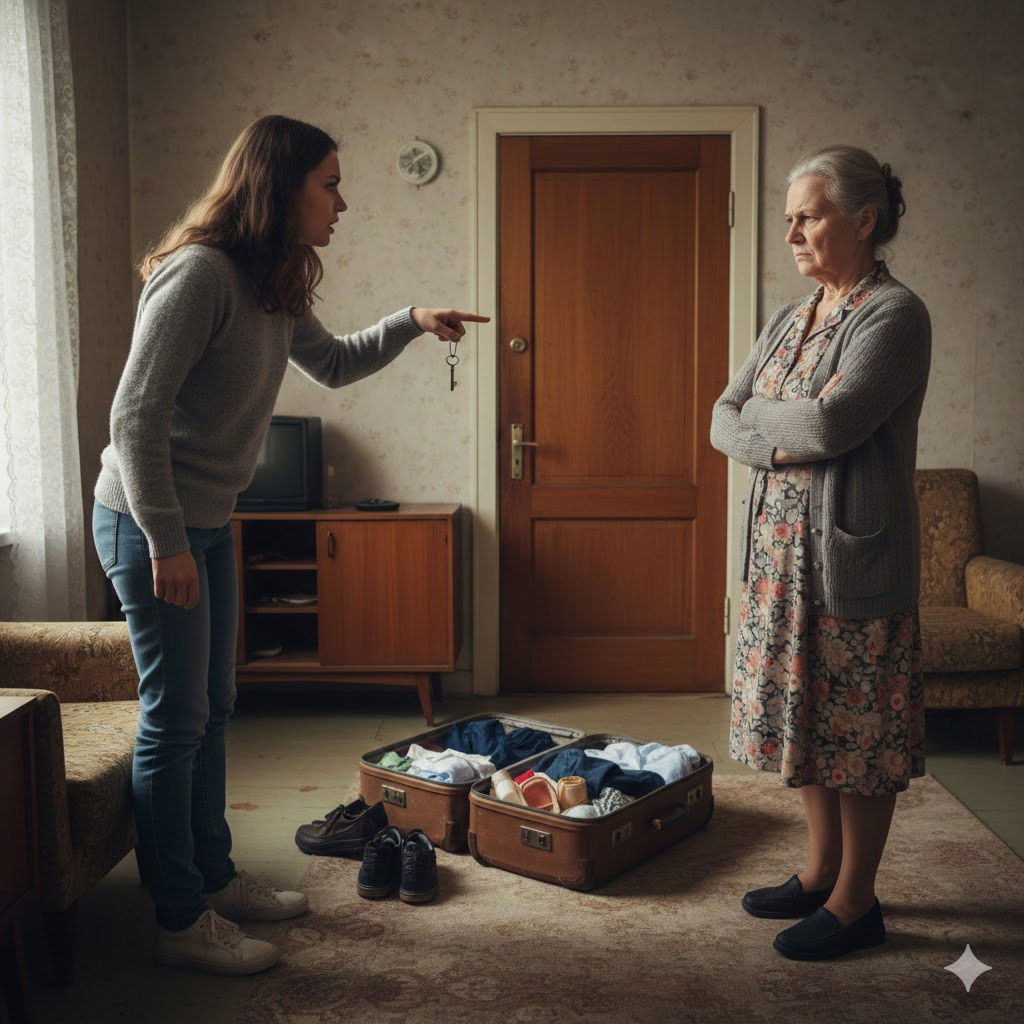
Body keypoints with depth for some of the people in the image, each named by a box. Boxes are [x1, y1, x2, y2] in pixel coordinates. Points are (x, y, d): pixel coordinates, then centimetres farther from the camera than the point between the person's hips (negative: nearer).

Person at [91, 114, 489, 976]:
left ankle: (216, 877, 31)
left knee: (211, 709, 16)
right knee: (174, 718, -1)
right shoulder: (201, 273, -21)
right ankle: (182, 922, 12)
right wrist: (166, 542, -23)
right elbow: (136, 414, -24)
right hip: (149, 523, -9)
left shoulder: (275, 284, 8)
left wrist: (411, 322, 10)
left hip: (206, 520, 9)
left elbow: (333, 364, 24)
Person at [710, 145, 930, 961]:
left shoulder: (894, 314, -11)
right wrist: (780, 442, -12)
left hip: (853, 552, -8)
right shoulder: (790, 320, 13)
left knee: (858, 725, 3)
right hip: (781, 547, 8)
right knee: (803, 711, 15)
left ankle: (855, 902, 18)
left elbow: (833, 423, -24)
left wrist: (759, 411, -5)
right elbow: (723, 422, 8)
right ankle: (823, 870, 31)